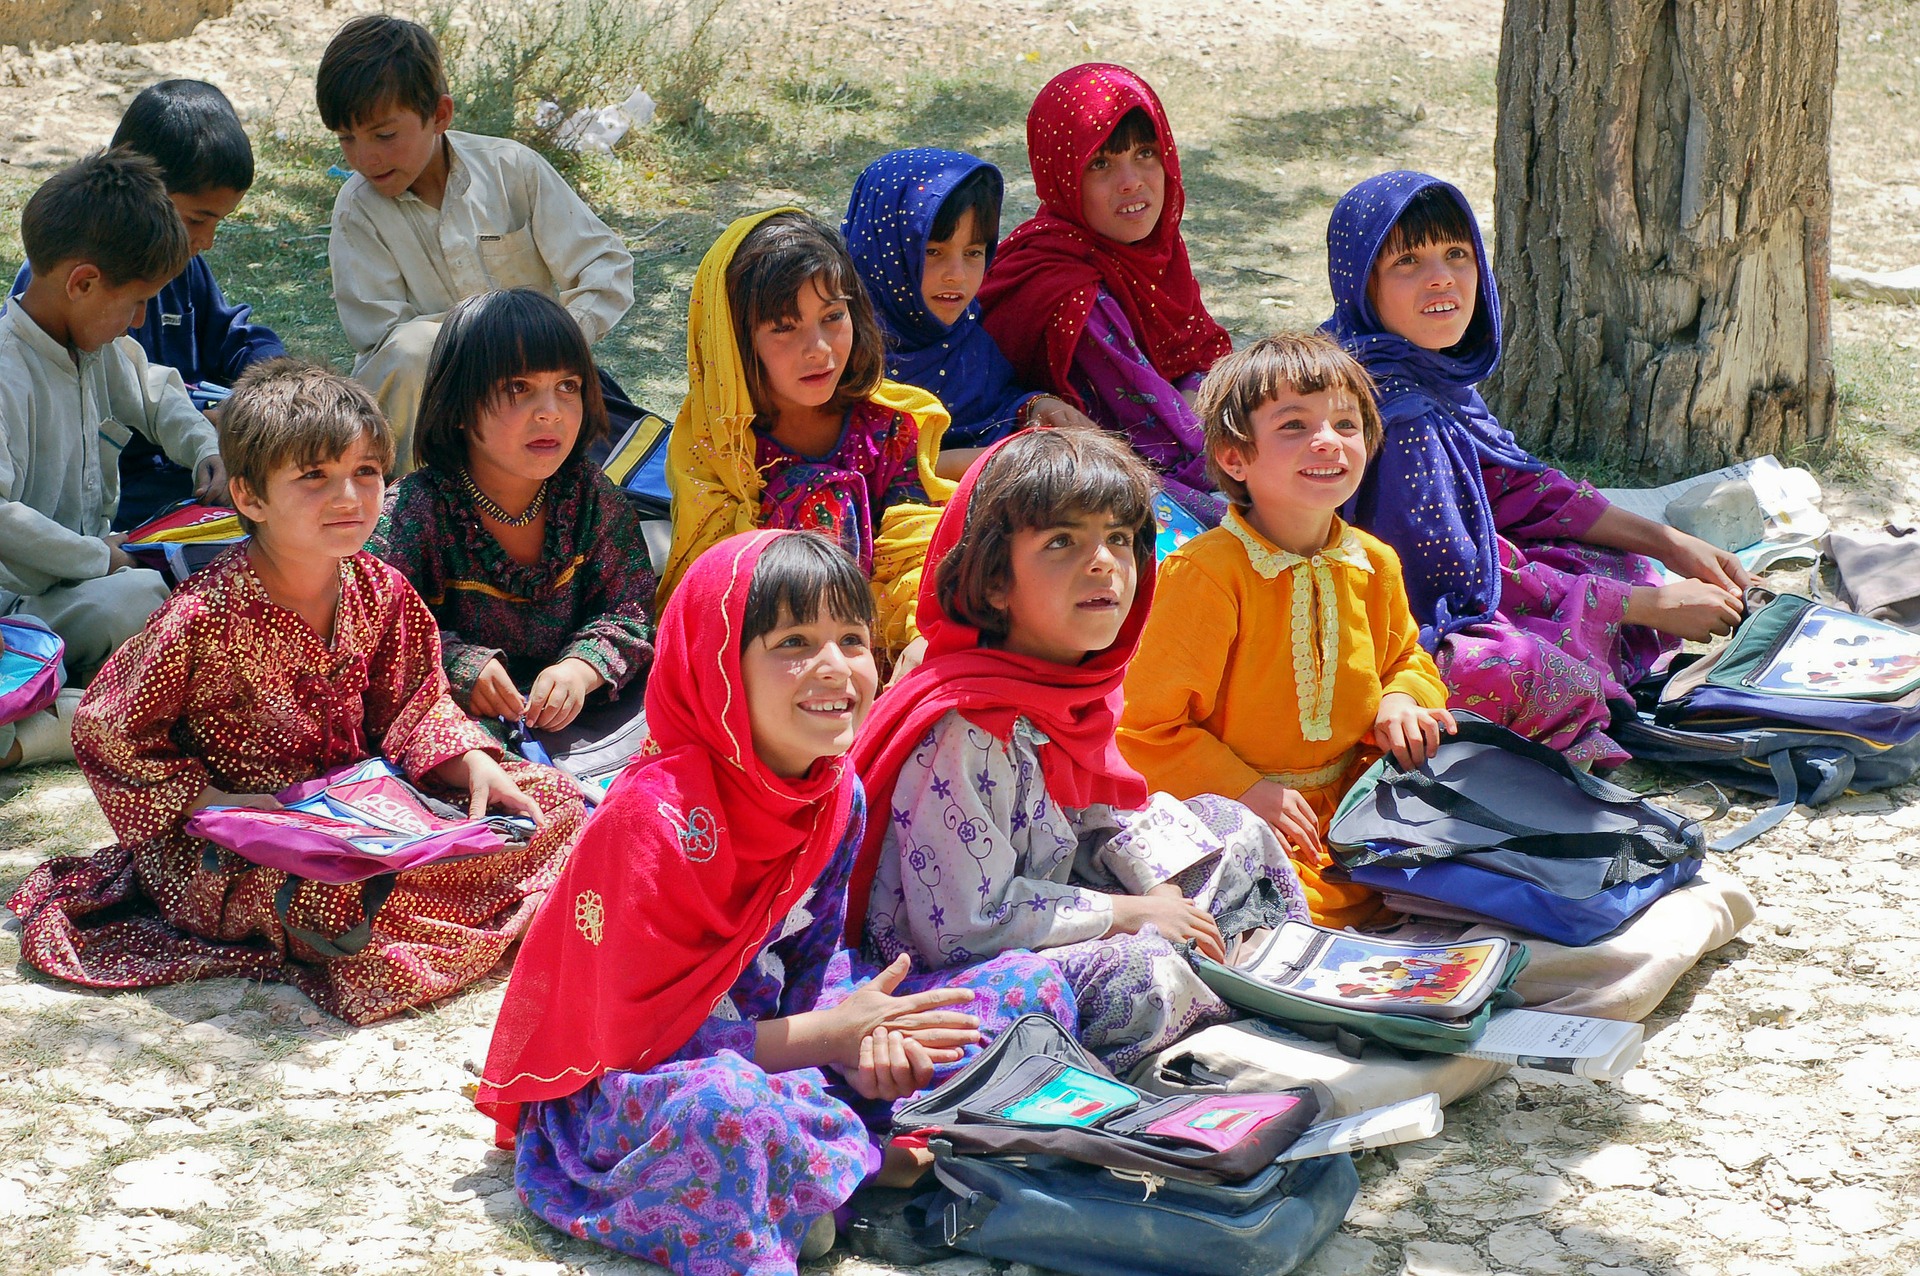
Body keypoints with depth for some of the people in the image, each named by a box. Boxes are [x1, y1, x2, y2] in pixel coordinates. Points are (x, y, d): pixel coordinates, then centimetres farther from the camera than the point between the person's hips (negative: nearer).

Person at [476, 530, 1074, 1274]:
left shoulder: (837, 795, 0)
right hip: (617, 1093, -8)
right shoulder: (657, 818, -23)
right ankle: (874, 1163, -18)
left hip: (775, 1038, 8)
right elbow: (637, 1035, -21)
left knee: (1030, 984, 2)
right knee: (725, 1106, -45)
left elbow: (808, 967, 8)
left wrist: (865, 1034, -15)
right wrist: (828, 1037, -21)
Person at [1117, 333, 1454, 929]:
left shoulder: (1374, 563, 7)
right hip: (1237, 822, -7)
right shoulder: (1205, 573, -15)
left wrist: (1400, 702, 2)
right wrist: (1243, 792, -17)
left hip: (1354, 802, 7)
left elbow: (1406, 658, 26)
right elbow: (1149, 722, -12)